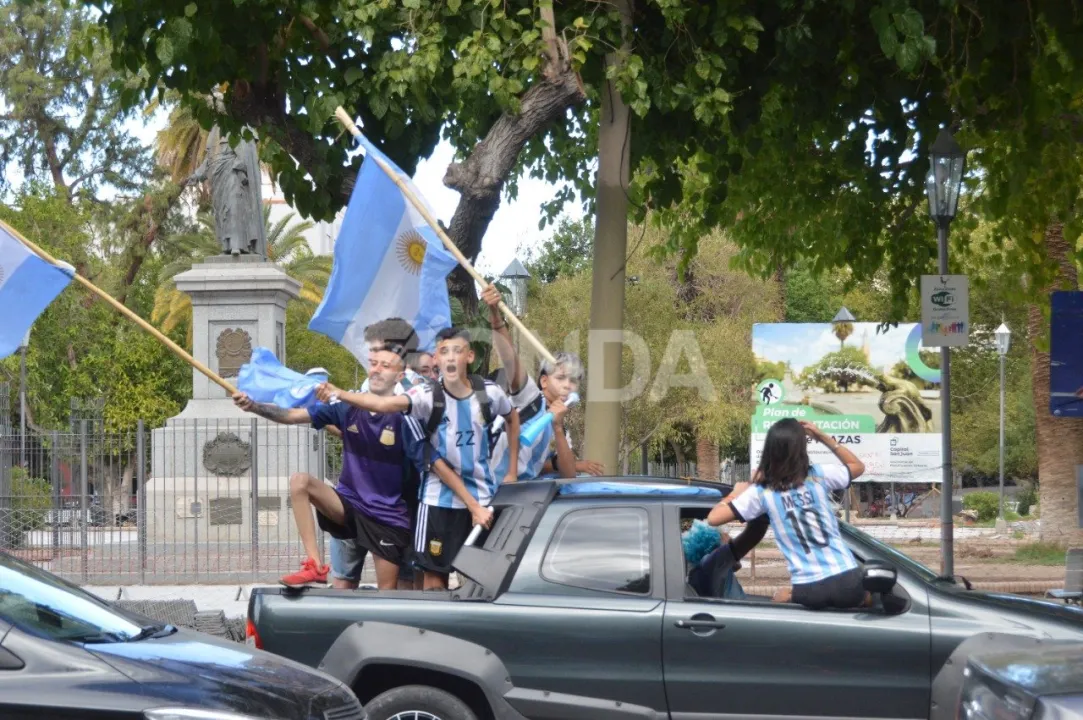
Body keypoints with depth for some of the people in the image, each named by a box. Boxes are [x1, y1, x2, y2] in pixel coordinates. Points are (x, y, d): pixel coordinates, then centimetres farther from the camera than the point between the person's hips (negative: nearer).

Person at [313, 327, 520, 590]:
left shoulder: (488, 393, -6)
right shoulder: (428, 395, -13)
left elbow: (513, 419, 16)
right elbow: (385, 403, -30)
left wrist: (512, 472, 13)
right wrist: (339, 394, -44)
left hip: (483, 498, 2)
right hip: (439, 499, -2)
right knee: (434, 580, 0)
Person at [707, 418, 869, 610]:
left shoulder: (762, 492, -2)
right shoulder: (818, 475, 1)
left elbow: (714, 518, -3)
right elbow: (858, 466, 22)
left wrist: (737, 492, 14)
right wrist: (823, 437, 16)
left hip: (809, 592, -1)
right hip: (847, 582, 1)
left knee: (780, 598, 34)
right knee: (866, 596, 37)